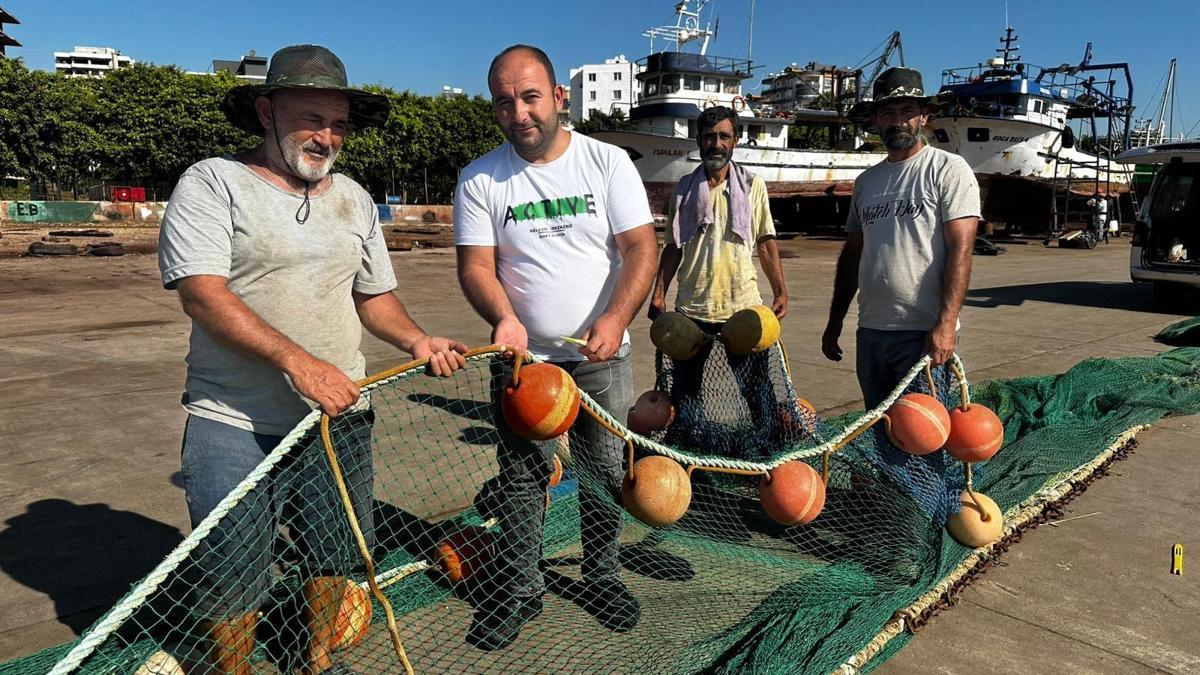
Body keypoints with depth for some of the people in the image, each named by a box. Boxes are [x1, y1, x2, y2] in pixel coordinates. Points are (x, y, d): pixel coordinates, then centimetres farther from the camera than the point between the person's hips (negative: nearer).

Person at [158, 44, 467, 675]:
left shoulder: (354, 198, 11)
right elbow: (202, 293, -16)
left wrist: (416, 340, -4)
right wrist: (298, 361, -26)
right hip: (235, 421, -4)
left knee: (334, 555, 16)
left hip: (339, 413, 5)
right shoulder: (212, 183, -5)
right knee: (232, 574, 5)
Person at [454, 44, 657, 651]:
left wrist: (615, 318, -23)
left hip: (600, 355, 0)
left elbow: (641, 247, -7)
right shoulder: (480, 180, -1)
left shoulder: (608, 162, -2)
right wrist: (503, 318, -25)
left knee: (604, 474, 10)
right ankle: (519, 590, 23)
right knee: (520, 478, 6)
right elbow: (475, 265, -4)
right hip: (523, 356, 0)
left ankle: (601, 577, 30)